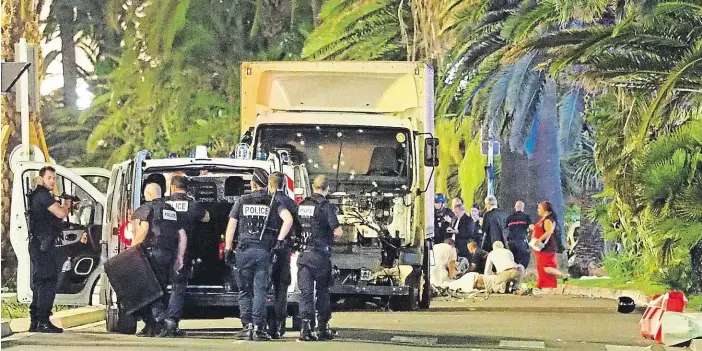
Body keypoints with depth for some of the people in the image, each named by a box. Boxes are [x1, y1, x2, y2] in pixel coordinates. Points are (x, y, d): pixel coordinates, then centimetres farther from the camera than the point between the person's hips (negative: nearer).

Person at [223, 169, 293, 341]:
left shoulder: (242, 201, 7)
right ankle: (258, 327, -4)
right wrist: (280, 239, -4)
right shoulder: (273, 202, 4)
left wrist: (228, 250, 9)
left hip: (244, 249, 0)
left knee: (245, 290, 9)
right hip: (265, 250, 0)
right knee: (260, 290, 1)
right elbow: (288, 219, -11)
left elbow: (231, 226, 5)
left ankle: (247, 325, 2)